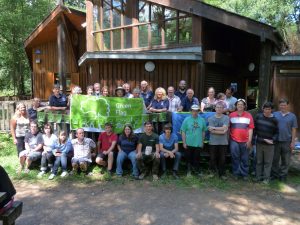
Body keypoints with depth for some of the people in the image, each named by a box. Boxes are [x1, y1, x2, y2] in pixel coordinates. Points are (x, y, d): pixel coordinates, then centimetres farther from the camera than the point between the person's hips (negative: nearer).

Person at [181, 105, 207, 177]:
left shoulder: (202, 120, 2)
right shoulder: (187, 120, -3)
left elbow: (203, 131, 8)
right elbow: (183, 131, -4)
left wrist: (202, 141, 7)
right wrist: (184, 142, -7)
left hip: (198, 144, 1)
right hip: (188, 144, -1)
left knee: (197, 158, 10)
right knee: (188, 158, 8)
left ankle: (197, 170, 26)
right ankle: (189, 171, 24)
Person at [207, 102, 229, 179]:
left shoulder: (226, 118, 1)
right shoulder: (211, 118, 1)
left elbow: (224, 128, -13)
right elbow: (211, 131, -9)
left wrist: (213, 128, -10)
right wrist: (222, 131, -12)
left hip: (223, 142, 0)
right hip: (213, 142, 0)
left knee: (222, 159, 7)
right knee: (213, 158, 5)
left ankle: (222, 174, 21)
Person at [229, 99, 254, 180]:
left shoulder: (248, 115, 1)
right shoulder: (231, 115, 2)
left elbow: (250, 128, 1)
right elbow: (228, 127, 6)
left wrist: (249, 140, -2)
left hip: (245, 141, 0)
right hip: (234, 140, 0)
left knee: (245, 159, 10)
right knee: (235, 158, 7)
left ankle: (244, 174, 22)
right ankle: (236, 173, 19)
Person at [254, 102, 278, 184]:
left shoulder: (274, 120, -4)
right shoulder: (258, 116, 2)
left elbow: (276, 132, 0)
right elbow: (254, 128, 8)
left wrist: (273, 140, -16)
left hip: (269, 144, -2)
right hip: (259, 143, 2)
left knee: (268, 162, 4)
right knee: (259, 161, 11)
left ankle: (266, 178, 15)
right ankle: (258, 177, 23)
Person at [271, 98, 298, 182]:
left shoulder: (292, 116, 2)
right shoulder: (275, 114, 3)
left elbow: (294, 130, 2)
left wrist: (293, 142, -2)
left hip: (287, 142, 0)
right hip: (276, 141, 1)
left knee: (285, 161, 8)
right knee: (275, 159, 9)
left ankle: (283, 175, 22)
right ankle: (275, 174, 23)